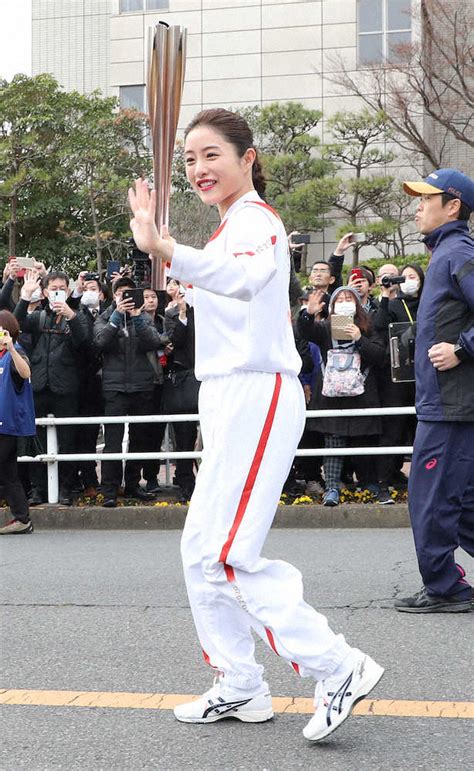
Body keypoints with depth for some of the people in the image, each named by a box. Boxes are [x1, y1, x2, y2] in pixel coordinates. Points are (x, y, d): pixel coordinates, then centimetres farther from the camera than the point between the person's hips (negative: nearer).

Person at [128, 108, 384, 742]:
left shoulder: (255, 221, -13)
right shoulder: (235, 225, 19)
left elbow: (244, 274, -39)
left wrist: (163, 249, -54)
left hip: (256, 397, -10)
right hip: (230, 401, 10)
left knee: (230, 556, -13)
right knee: (202, 550, 12)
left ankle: (339, 668, -4)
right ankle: (239, 688, 20)